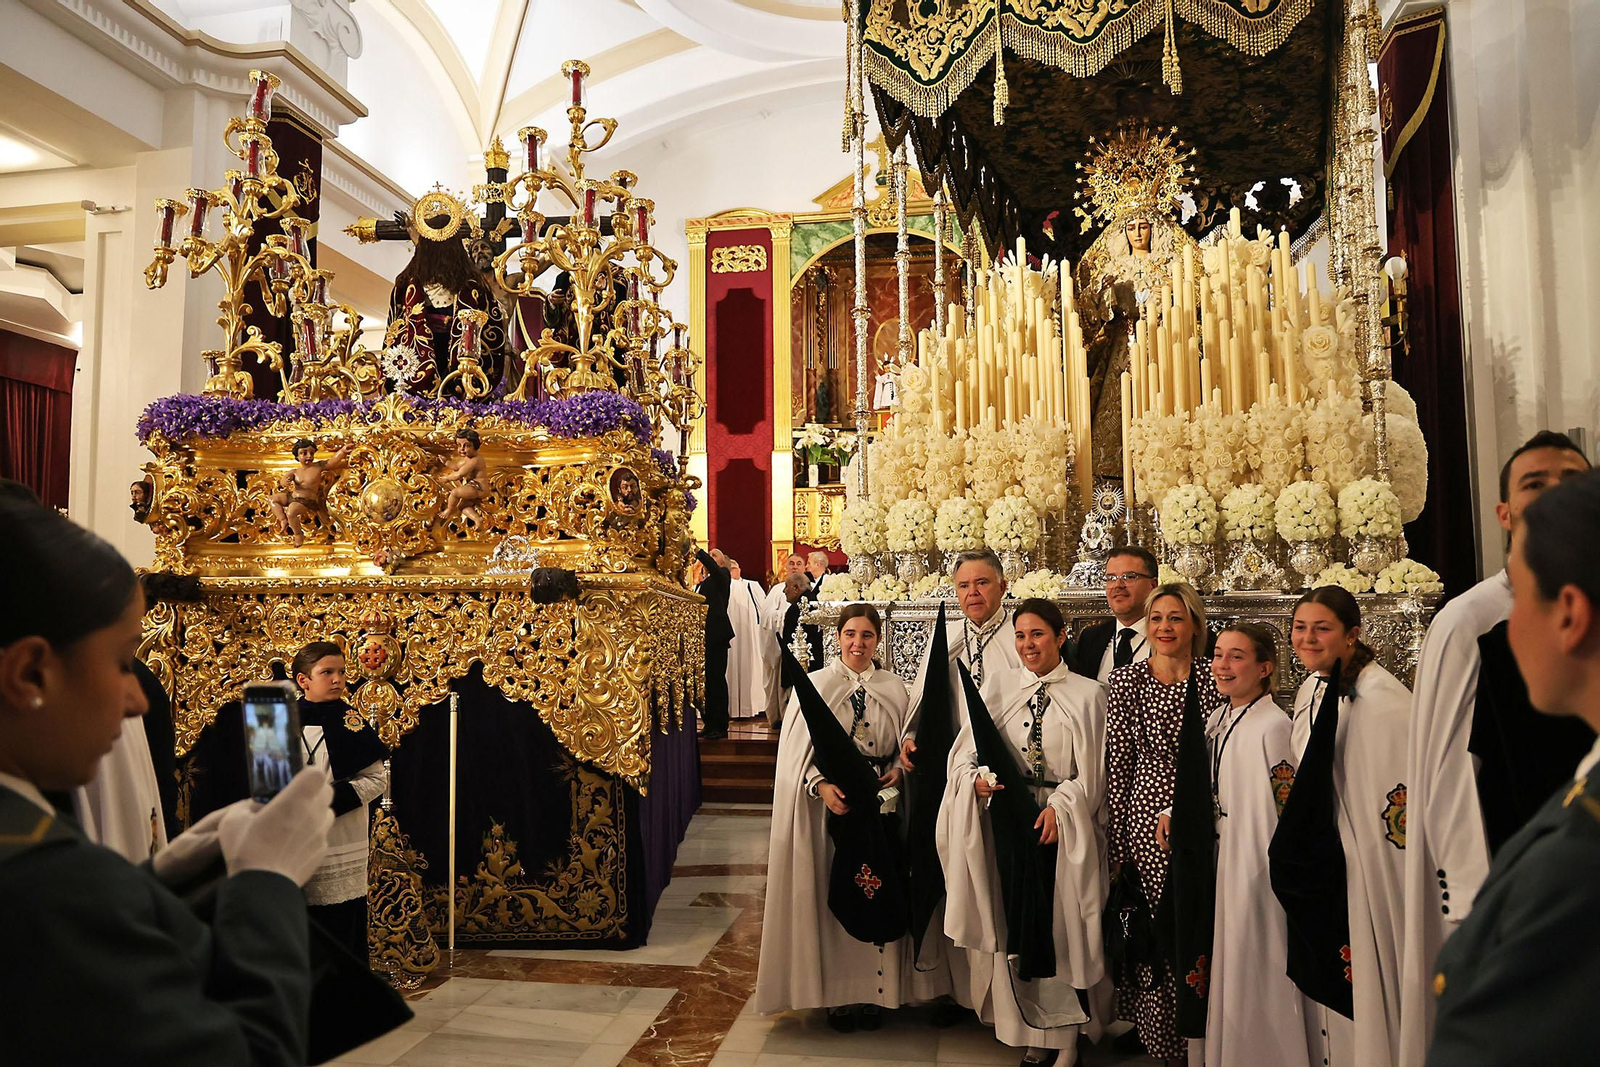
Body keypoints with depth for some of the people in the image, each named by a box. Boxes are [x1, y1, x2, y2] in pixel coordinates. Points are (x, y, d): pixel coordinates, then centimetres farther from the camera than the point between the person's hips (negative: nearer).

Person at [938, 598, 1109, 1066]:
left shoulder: (1086, 694, 0)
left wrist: (1059, 806, -15)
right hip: (1005, 817, 2)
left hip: (1060, 823, -2)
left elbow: (1092, 772, -2)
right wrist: (977, 780, -15)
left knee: (1058, 924, 1)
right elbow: (965, 752, 4)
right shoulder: (1000, 687, 6)